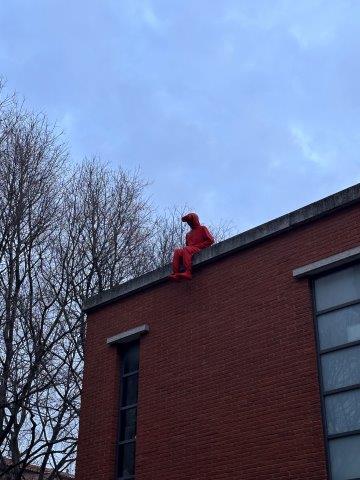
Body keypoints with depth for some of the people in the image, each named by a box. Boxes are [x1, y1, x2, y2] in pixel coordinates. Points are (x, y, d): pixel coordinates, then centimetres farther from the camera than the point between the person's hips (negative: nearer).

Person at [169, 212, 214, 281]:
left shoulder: (202, 229, 14)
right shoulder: (188, 234, 32)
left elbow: (210, 240, 1)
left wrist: (198, 246, -8)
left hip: (199, 250, -6)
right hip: (190, 250, 6)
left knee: (186, 250, -35)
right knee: (177, 251, -24)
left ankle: (187, 272, -50)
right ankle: (175, 273, -40)